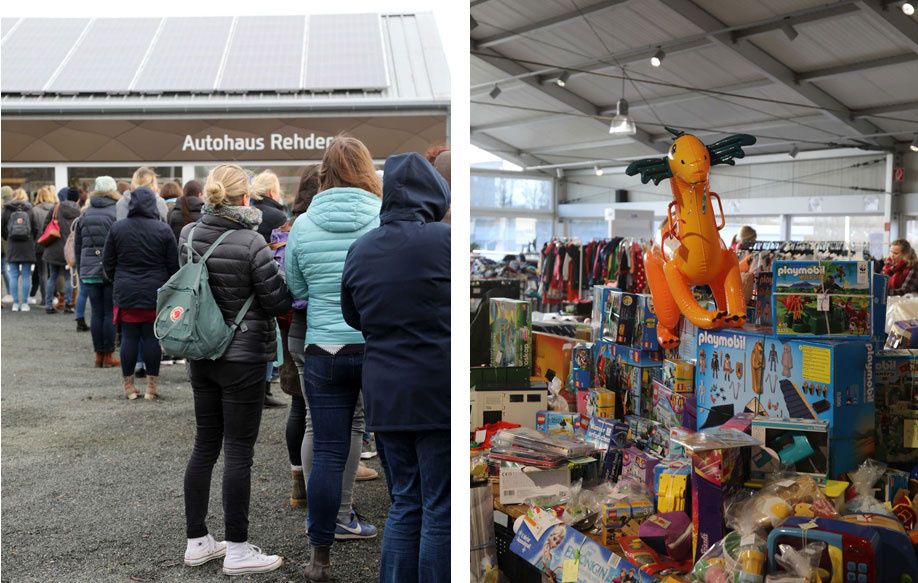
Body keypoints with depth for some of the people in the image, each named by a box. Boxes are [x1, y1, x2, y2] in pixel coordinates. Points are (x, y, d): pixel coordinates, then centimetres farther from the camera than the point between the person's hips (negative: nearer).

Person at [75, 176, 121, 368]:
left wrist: (80, 272, 22)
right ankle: (108, 355, 5)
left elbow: (77, 246, 14)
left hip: (89, 272, 4)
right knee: (110, 313, 2)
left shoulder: (85, 215, 9)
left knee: (96, 313, 8)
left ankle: (99, 354, 12)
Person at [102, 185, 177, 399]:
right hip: (155, 293, -1)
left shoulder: (117, 228, -1)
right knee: (152, 337, 5)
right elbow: (173, 265, -1)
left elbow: (108, 263, 6)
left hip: (125, 293, 1)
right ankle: (152, 385, 10)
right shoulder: (163, 230, -5)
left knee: (129, 337, 7)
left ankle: (128, 384, 13)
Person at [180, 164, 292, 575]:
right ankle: (237, 550, 11)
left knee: (204, 445, 15)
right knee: (238, 451, 2)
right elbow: (278, 303, -13)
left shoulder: (188, 236, -1)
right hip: (243, 357, -6)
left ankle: (197, 542, 24)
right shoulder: (251, 244, -19)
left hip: (201, 355, 6)